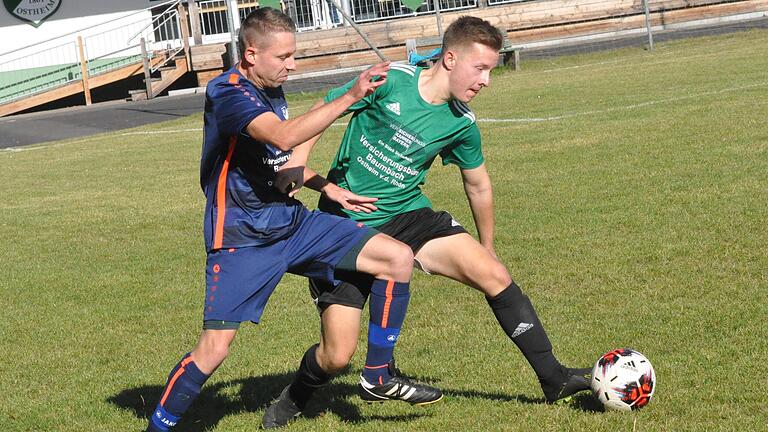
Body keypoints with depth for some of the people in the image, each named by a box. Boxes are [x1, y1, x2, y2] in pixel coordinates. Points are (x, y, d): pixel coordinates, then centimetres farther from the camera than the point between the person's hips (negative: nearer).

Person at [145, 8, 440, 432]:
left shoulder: (273, 91, 9)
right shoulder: (228, 92, -18)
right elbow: (284, 137, -35)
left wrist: (326, 187, 12)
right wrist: (350, 96, -35)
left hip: (291, 221, 8)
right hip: (242, 237, -8)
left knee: (398, 257, -2)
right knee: (214, 348, -16)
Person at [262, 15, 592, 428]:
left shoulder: (461, 124, -1)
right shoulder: (390, 81, -16)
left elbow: (478, 186, 16)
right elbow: (319, 114, -7)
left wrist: (487, 249, 25)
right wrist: (297, 167, -19)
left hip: (408, 215, 4)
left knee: (495, 275, -15)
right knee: (337, 357, -9)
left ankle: (554, 379, -2)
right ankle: (295, 396, 26)